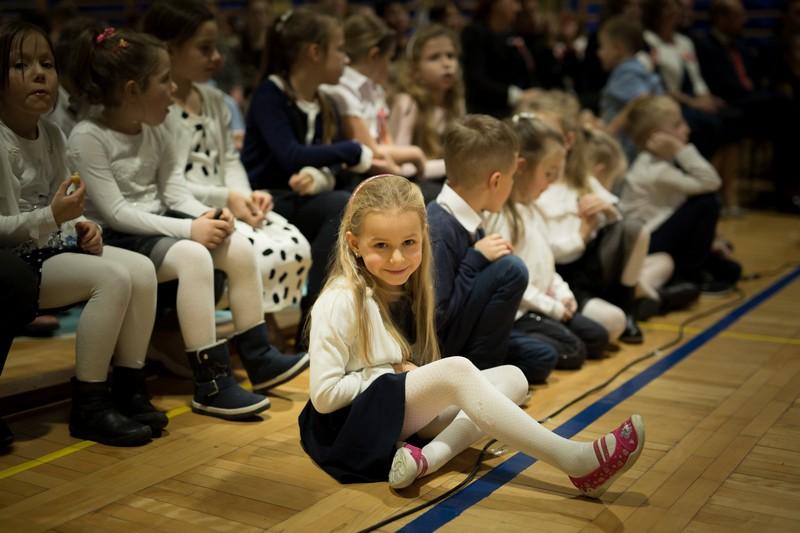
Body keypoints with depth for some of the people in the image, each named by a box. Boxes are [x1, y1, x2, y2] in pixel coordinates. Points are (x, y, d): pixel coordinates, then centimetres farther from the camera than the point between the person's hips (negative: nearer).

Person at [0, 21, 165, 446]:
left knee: (141, 270, -10)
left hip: (52, 246, 8)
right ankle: (88, 407, -16)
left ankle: (128, 390, -1)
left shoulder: (52, 134, 9)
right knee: (113, 277, -25)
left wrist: (82, 227, -3)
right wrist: (52, 217, -27)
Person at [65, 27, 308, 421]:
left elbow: (173, 188, 9)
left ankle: (258, 358, 1)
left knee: (240, 248, -10)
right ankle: (211, 384, -28)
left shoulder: (156, 132, 10)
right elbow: (115, 213, -20)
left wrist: (206, 215, -14)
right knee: (193, 256, -32)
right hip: (116, 240, -8)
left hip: (158, 227, 8)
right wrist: (189, 229, -24)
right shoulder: (88, 137, -15)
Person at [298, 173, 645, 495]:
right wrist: (394, 373, -11)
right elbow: (324, 395, -20)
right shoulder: (342, 300, -17)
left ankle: (428, 458, -26)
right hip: (348, 424, -9)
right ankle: (577, 462, -29)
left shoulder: (405, 289, 8)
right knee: (456, 370, -29)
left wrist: (411, 374, -7)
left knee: (511, 378, -4)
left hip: (401, 408, 9)